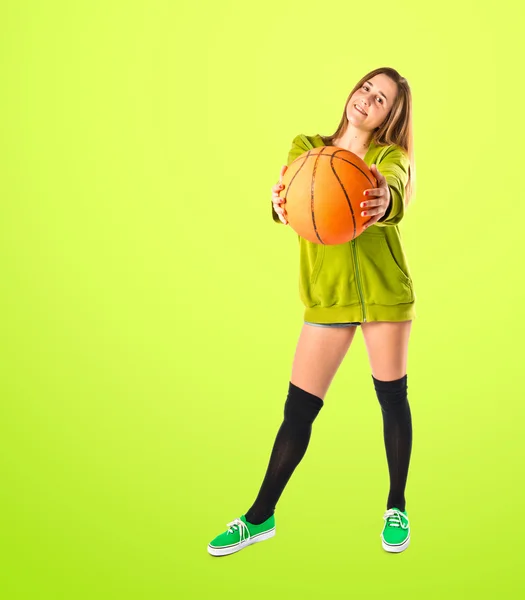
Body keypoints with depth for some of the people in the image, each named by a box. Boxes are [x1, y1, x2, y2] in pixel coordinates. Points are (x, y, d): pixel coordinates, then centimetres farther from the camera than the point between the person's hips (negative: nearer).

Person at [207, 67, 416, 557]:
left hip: (386, 293, 0)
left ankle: (396, 508, 29)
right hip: (328, 296, 1)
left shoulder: (390, 157, 0)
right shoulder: (307, 146, 4)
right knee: (297, 410, 1)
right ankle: (261, 517, 17)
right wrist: (282, 202, -42)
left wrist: (384, 202, -51)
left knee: (393, 398, 7)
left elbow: (392, 189, -25)